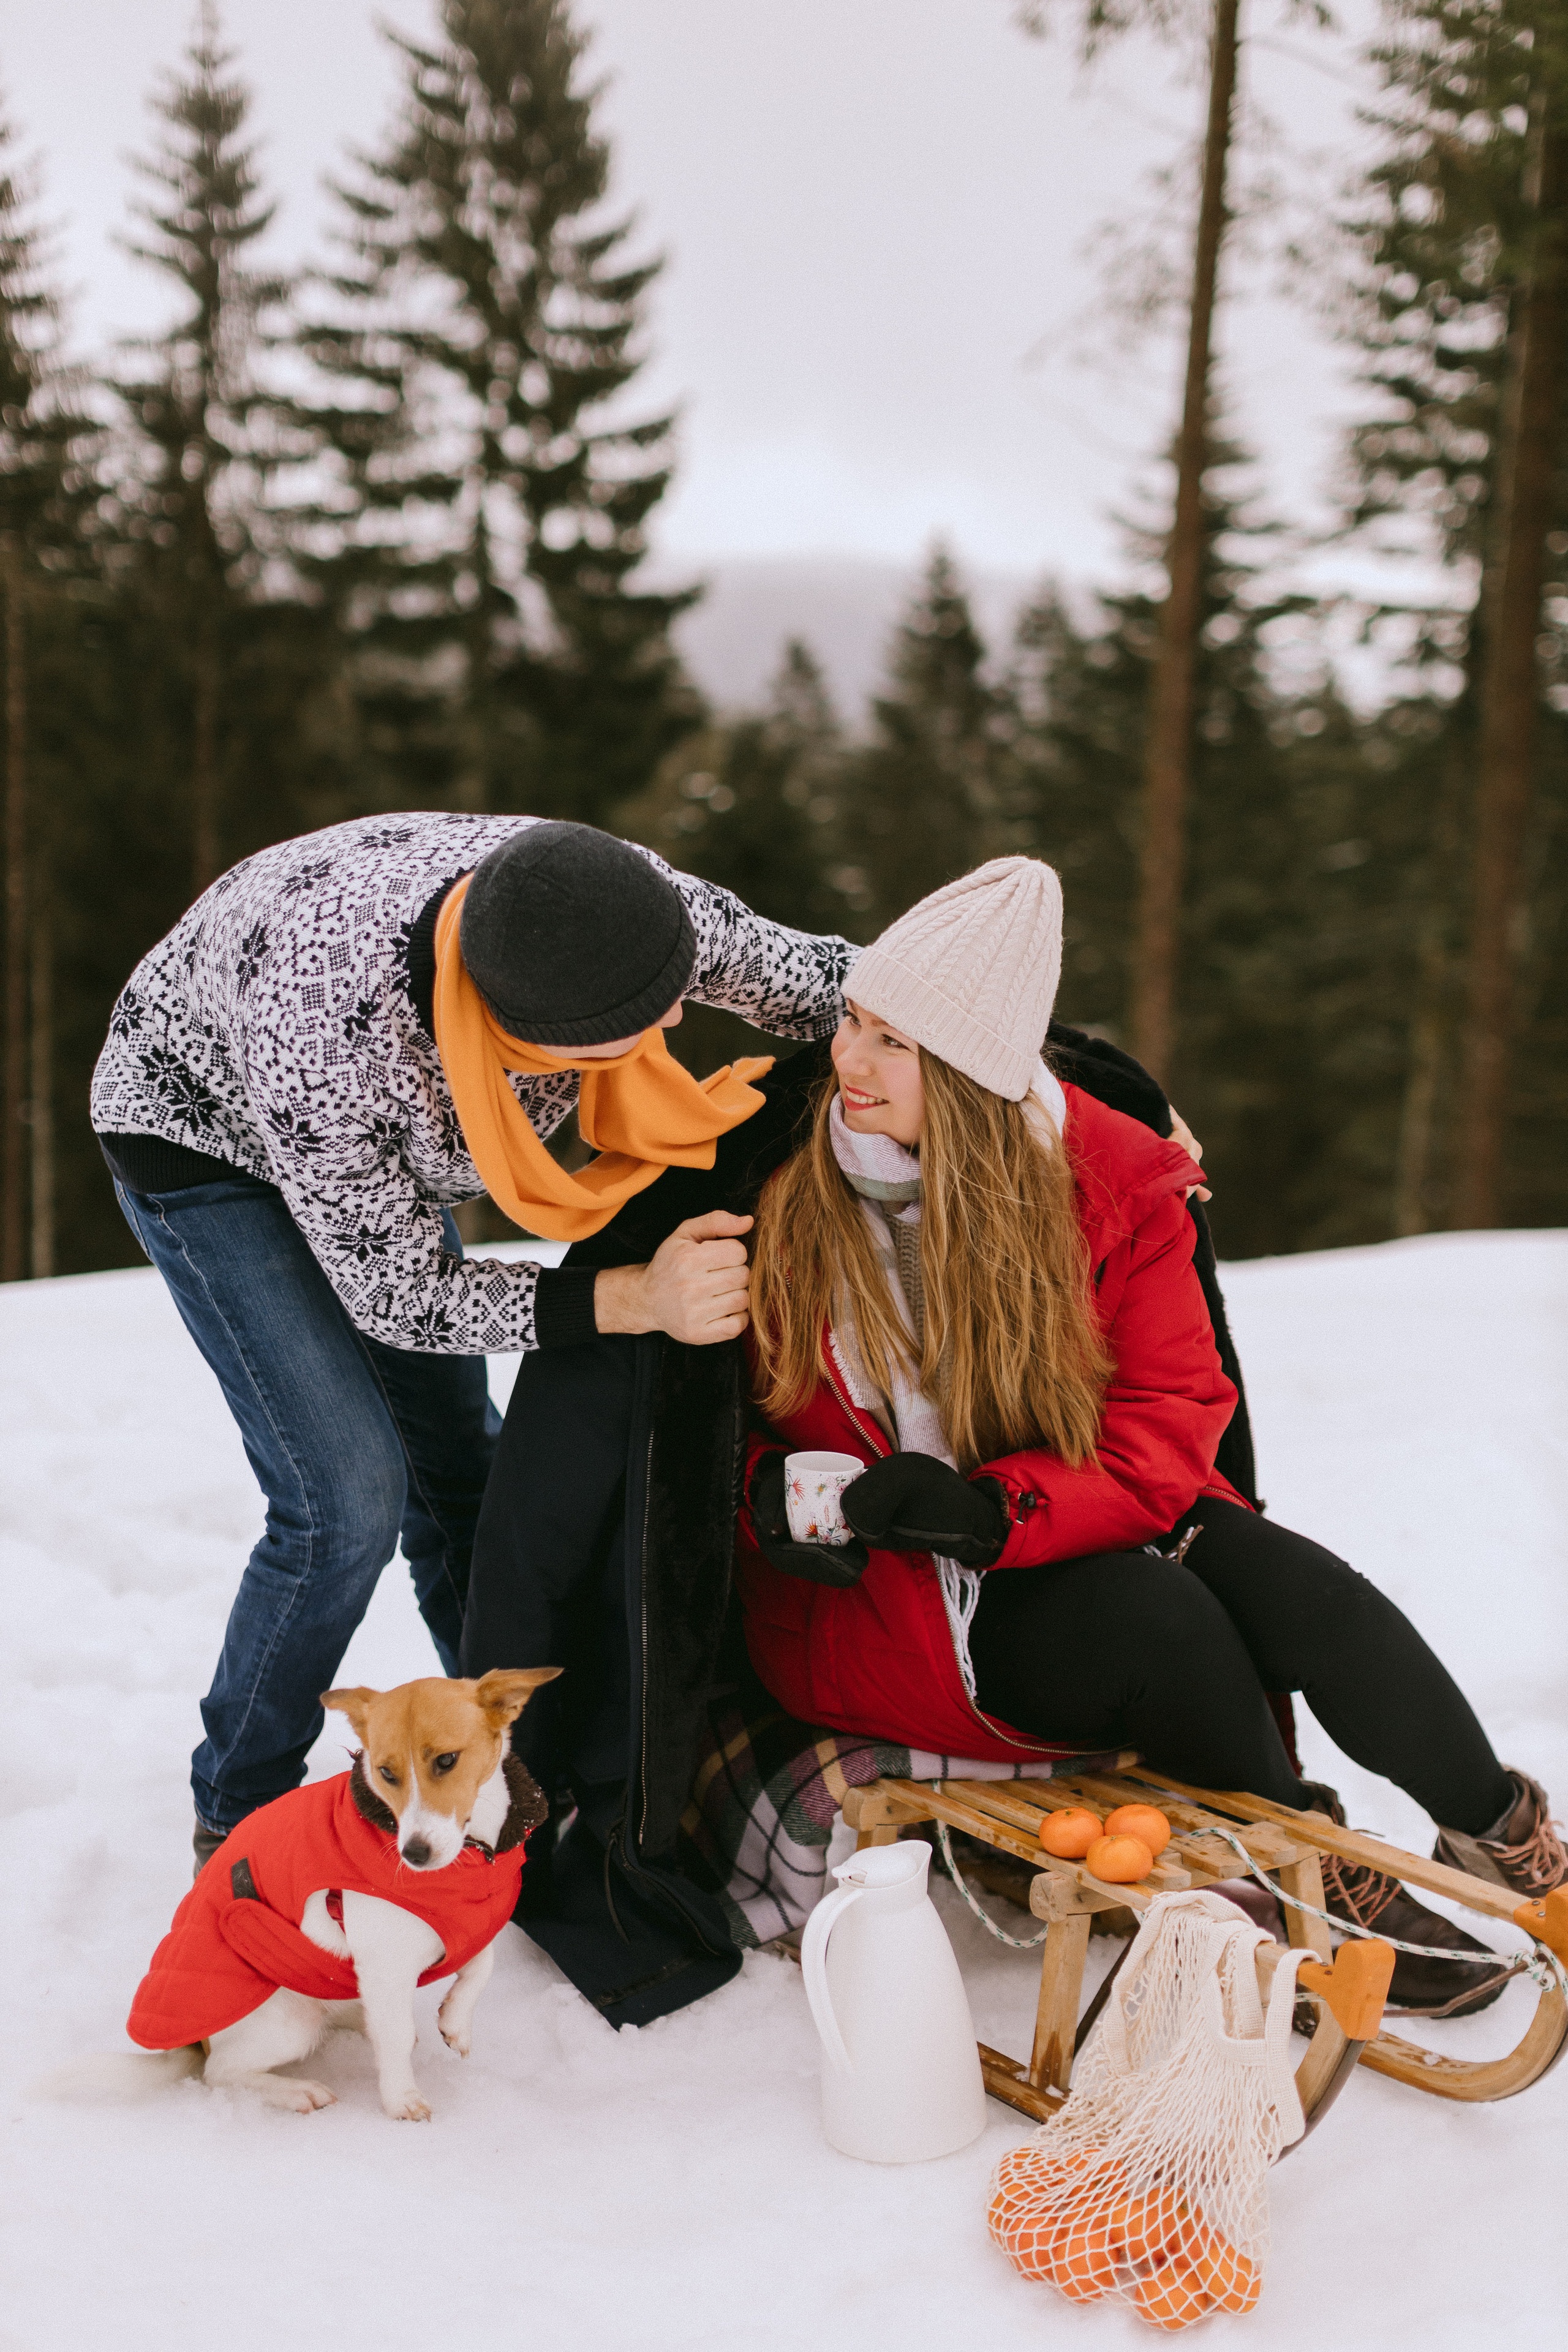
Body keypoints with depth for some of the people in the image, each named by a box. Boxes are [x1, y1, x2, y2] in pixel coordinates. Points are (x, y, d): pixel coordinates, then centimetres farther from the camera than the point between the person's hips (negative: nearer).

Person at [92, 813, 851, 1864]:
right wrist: (636, 1297, -38)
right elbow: (394, 1294, -29)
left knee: (461, 1463, 9)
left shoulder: (636, 908, -33)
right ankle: (237, 1824, 8)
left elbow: (826, 982, -13)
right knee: (348, 1497, -16)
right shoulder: (326, 1031, -45)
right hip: (203, 1132, -5)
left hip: (369, 1131, 5)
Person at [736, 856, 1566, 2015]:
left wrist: (993, 1508, -27)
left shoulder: (1112, 1180, -8)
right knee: (1152, 1611, -29)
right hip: (869, 1595, -2)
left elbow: (1169, 1424, -10)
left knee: (1301, 1591, -24)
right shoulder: (771, 1177, -10)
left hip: (1076, 1536, 3)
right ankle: (1322, 1880, -3)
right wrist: (768, 1494, -20)